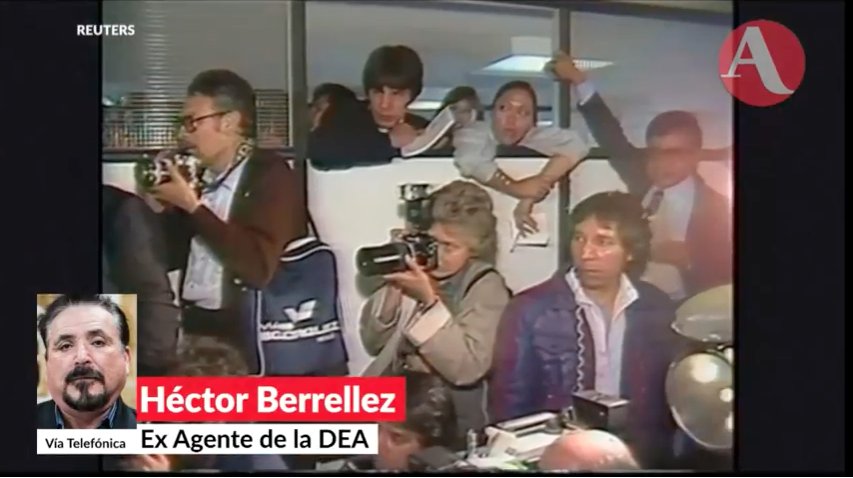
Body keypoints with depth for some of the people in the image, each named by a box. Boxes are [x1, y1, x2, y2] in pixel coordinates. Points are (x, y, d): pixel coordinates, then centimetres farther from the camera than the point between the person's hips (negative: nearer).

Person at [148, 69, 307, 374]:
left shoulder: (273, 176, -10)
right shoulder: (201, 177, 10)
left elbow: (259, 268, -23)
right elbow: (173, 257, 17)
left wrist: (193, 207, -18)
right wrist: (157, 207, 1)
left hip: (245, 337, -6)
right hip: (194, 328, 7)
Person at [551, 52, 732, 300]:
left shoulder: (715, 205, -7)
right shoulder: (643, 180, 6)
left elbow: (725, 272, -7)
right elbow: (613, 139, 10)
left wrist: (688, 258, -24)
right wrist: (578, 80, 9)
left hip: (681, 309, -5)